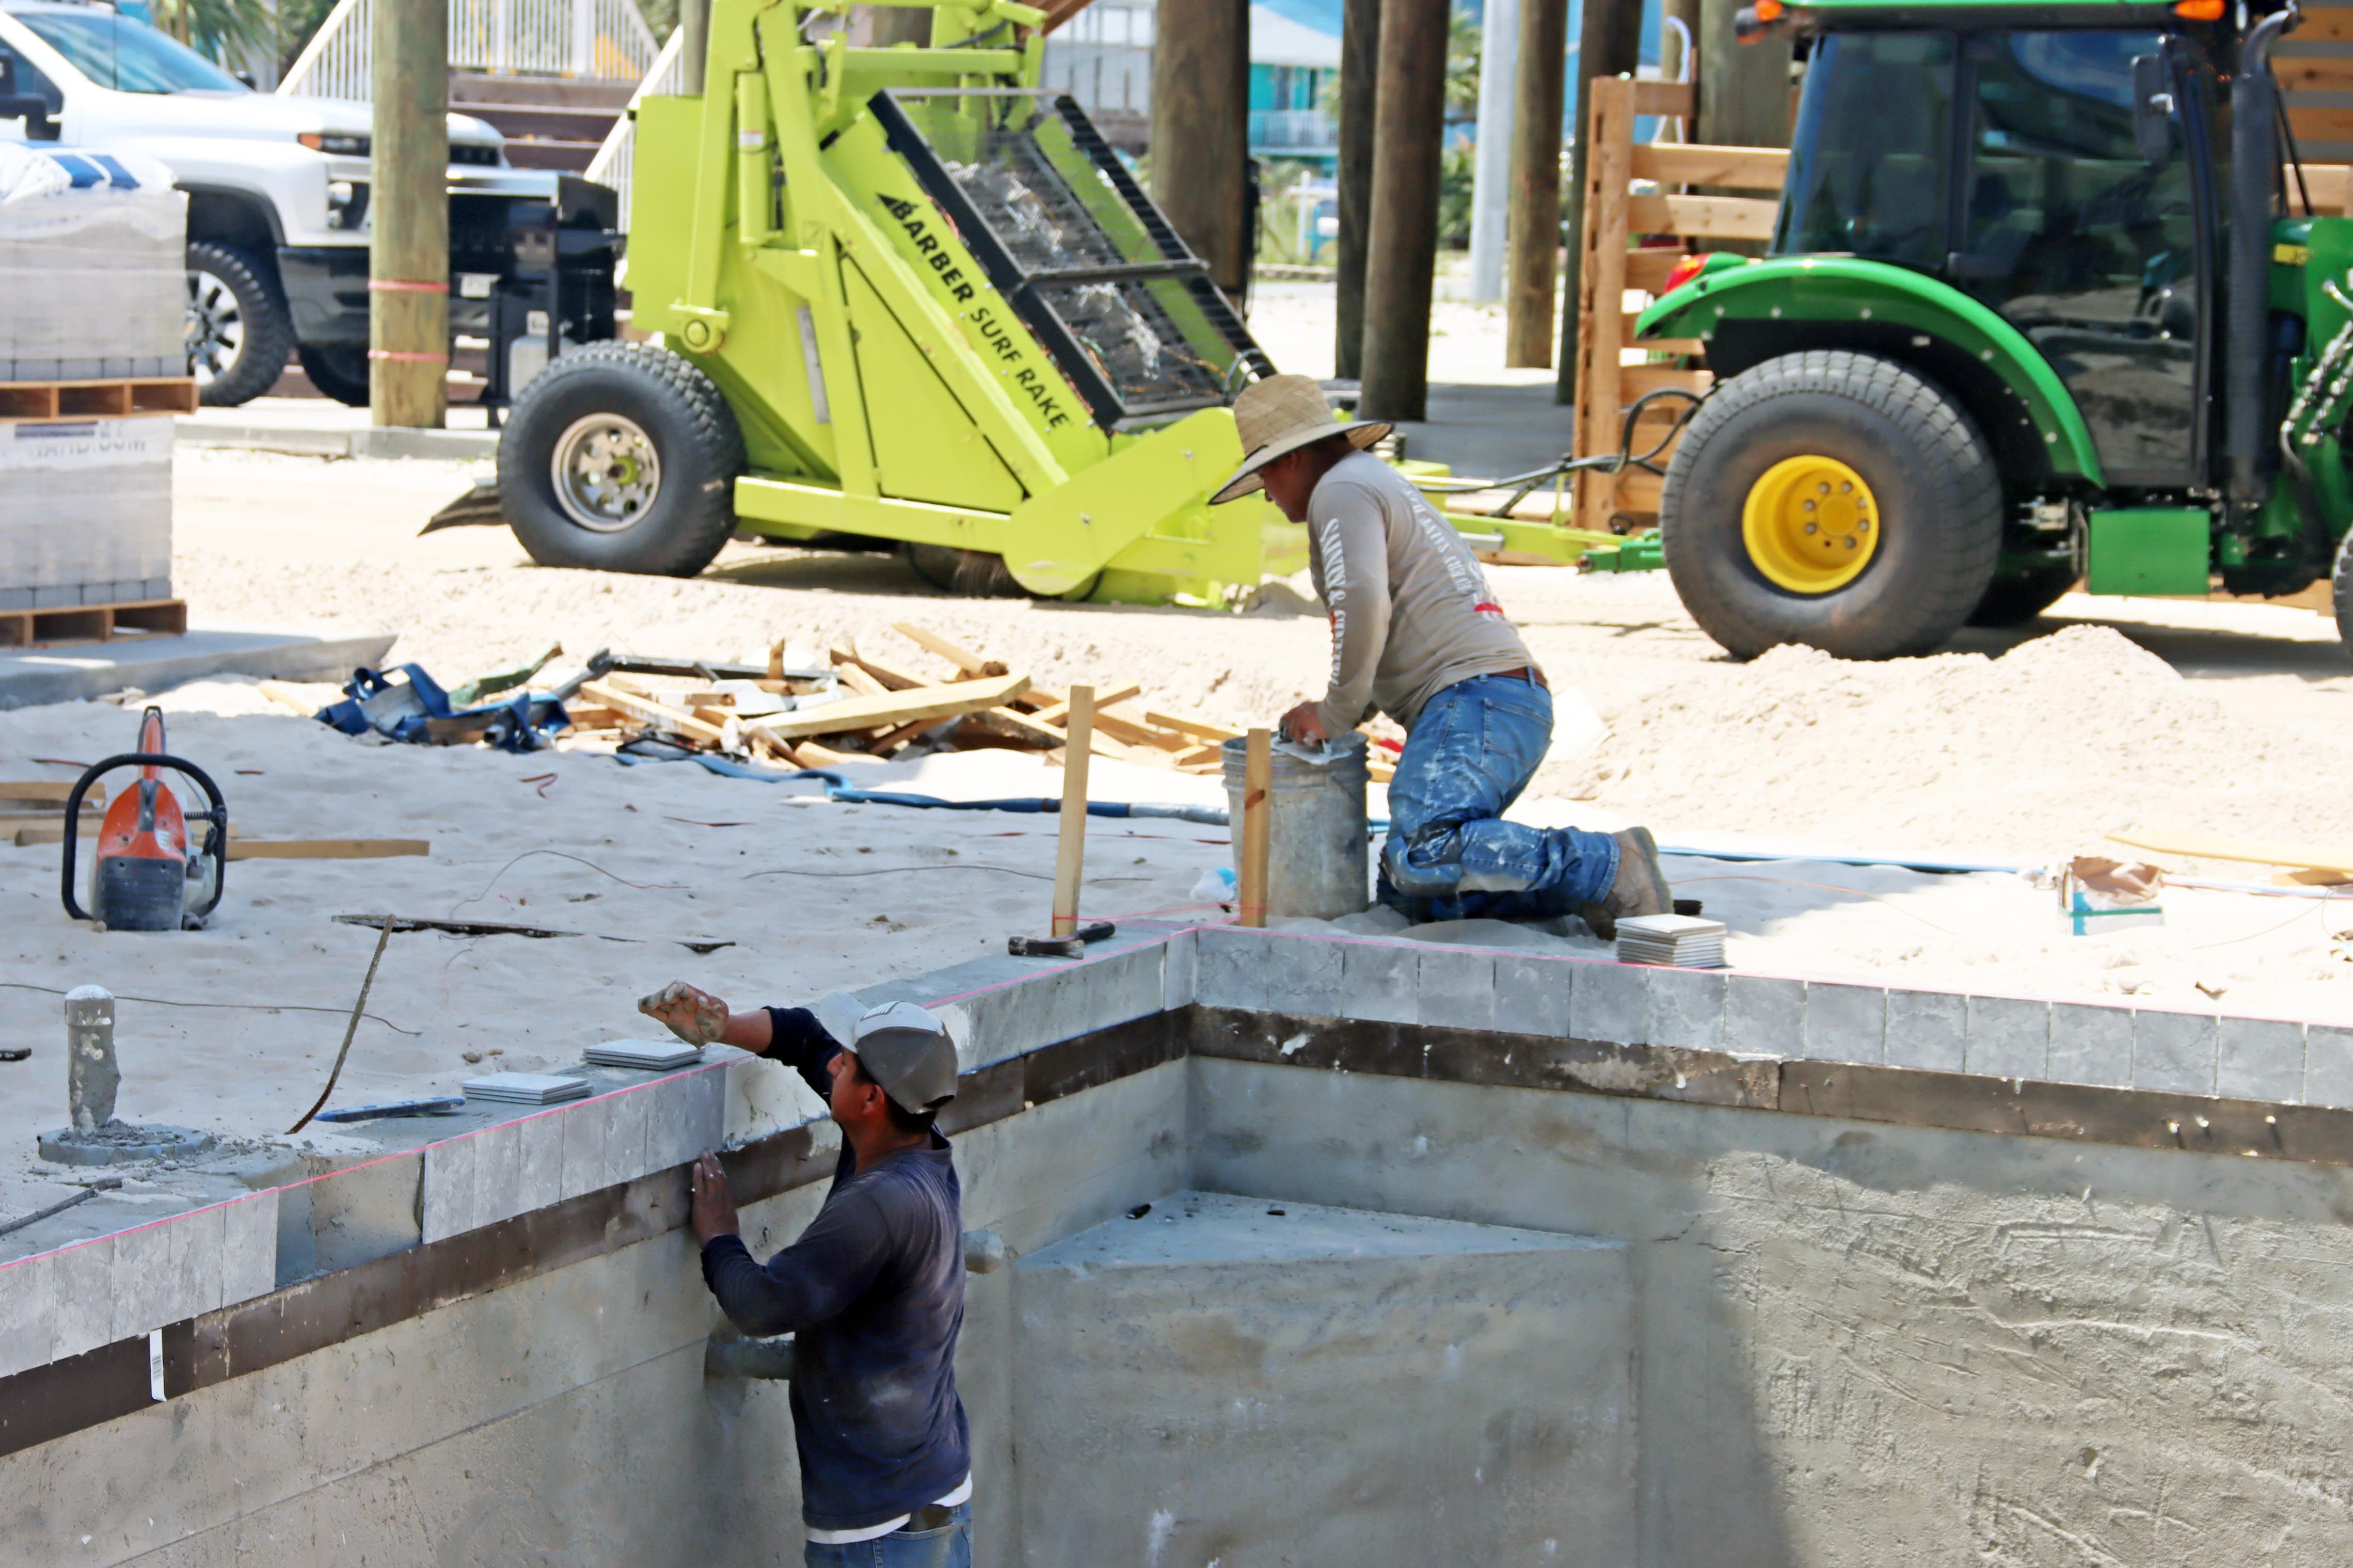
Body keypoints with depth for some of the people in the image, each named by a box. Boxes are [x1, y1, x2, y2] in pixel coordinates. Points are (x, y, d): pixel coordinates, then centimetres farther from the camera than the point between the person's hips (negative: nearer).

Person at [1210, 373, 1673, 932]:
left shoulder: (1341, 490, 0)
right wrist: (1333, 711, 22)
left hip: (1479, 699, -11)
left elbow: (1362, 604, -17)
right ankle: (1588, 892, -1)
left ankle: (1612, 865, -25)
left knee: (1420, 853, -31)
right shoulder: (1383, 484, 33)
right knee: (1405, 894, 4)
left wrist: (1335, 715, -6)